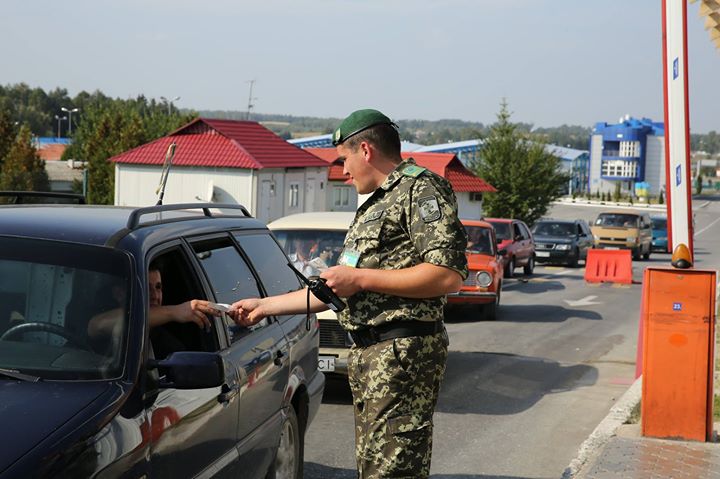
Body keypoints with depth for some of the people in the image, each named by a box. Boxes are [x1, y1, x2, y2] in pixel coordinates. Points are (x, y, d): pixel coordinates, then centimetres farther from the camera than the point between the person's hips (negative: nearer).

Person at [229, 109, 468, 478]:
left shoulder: (420, 188, -5)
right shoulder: (374, 207, 25)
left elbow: (449, 276, -19)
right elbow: (332, 290, 29)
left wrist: (361, 278, -15)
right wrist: (263, 306, 26)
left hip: (402, 354, -10)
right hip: (368, 357, 10)